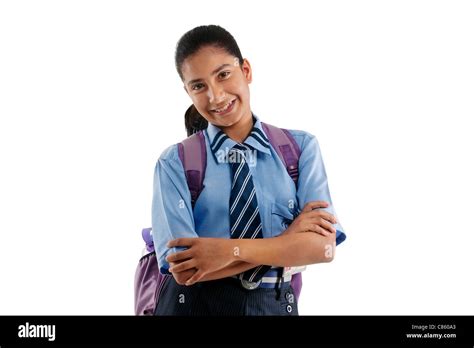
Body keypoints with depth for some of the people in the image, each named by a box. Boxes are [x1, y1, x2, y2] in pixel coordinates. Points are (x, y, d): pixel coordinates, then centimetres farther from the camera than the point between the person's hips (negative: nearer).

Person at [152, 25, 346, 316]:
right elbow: (182, 268, -17)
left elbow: (324, 245, -12)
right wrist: (288, 240, -17)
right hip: (194, 304, -1)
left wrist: (231, 250, -23)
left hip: (276, 305, 2)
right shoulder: (175, 162, -7)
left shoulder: (302, 147, -3)